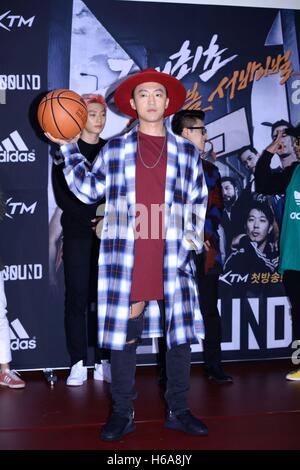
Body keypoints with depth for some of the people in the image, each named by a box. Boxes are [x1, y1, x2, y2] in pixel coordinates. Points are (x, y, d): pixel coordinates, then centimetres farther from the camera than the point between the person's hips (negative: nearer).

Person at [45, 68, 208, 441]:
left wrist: (191, 240, 1)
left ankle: (178, 410, 19)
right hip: (124, 259, -1)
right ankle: (122, 413, 15)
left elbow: (198, 202, 12)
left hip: (172, 260, 1)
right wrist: (68, 148, 10)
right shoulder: (115, 149, 11)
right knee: (122, 333, 2)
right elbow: (89, 189, 15)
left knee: (180, 333, 5)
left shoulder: (186, 152, 12)